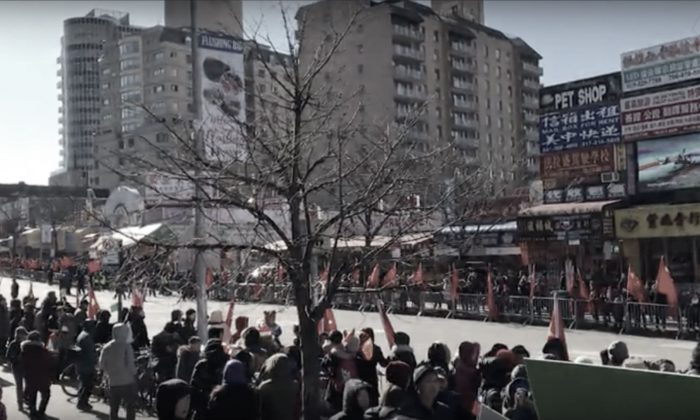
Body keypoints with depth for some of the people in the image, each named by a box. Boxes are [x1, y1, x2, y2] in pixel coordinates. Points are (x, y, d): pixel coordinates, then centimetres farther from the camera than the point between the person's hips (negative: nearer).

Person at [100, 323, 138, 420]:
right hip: (128, 382, -5)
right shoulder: (126, 346, -13)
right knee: (130, 408, 5)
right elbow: (130, 364, -17)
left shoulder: (106, 347, 3)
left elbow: (102, 365, 5)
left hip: (113, 382, 5)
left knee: (113, 408, 13)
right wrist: (134, 373, 1)